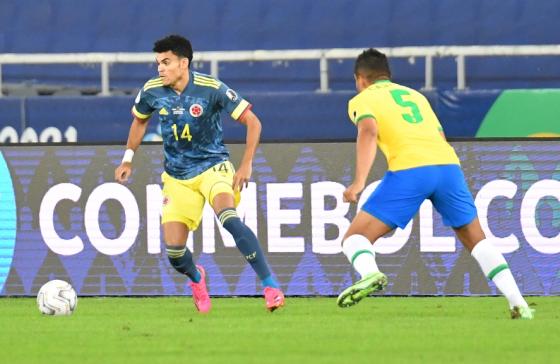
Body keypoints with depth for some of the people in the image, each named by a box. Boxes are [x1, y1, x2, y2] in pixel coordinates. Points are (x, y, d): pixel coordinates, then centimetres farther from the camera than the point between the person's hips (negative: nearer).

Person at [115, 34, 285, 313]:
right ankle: (196, 278, 31)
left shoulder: (211, 89, -18)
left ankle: (270, 286, -27)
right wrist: (128, 159, 14)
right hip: (177, 179, 4)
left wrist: (246, 165, -17)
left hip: (213, 167, -4)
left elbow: (252, 122, -12)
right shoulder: (152, 92, -7)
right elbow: (139, 120, 17)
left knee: (229, 219, -33)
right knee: (174, 249, -7)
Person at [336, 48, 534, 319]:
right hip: (449, 164, 5)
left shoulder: (361, 100, 16)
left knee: (355, 238, 2)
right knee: (476, 241, 21)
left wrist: (359, 181, -15)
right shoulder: (415, 95, 33)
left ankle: (370, 273, -30)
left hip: (409, 170, -5)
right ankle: (518, 303, 9)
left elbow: (368, 132, -5)